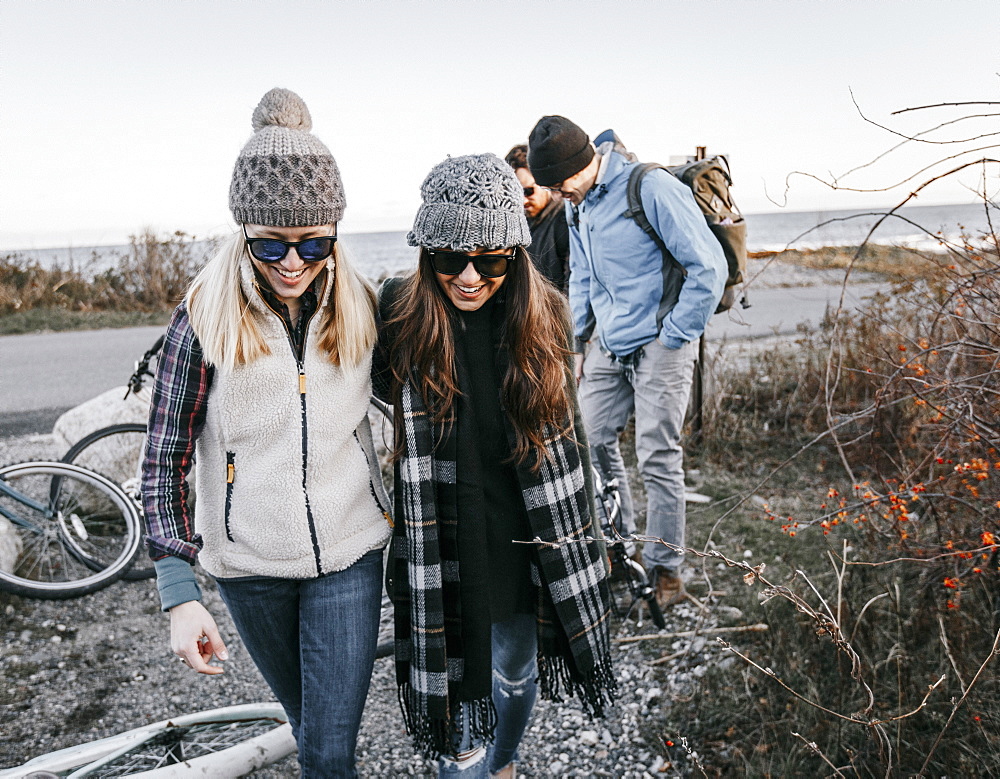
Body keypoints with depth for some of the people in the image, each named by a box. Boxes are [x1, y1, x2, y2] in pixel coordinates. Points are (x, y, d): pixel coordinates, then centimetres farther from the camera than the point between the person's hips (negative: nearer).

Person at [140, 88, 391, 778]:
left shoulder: (361, 309, -6)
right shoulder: (204, 321, -13)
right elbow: (165, 461, -10)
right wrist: (179, 595, -15)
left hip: (350, 554, 0)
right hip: (249, 565, 0)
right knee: (307, 716, 23)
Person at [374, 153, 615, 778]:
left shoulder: (542, 316, -5)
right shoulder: (399, 315, -12)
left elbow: (564, 439, 6)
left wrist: (573, 542, 10)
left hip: (523, 545, 3)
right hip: (443, 554, -3)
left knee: (517, 675, 24)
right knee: (457, 697, 5)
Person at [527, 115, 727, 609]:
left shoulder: (652, 188, -17)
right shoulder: (578, 204, 8)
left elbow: (709, 265, -17)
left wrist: (674, 337, -14)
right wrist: (575, 341, 14)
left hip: (659, 346, -7)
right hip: (609, 347, 8)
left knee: (657, 458, -3)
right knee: (591, 439, 8)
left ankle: (666, 570, 12)